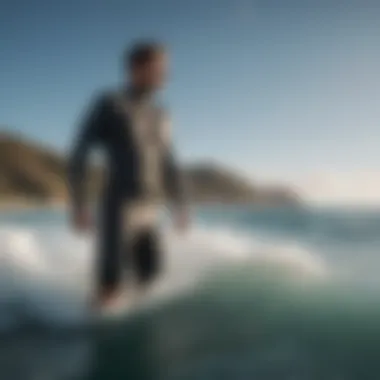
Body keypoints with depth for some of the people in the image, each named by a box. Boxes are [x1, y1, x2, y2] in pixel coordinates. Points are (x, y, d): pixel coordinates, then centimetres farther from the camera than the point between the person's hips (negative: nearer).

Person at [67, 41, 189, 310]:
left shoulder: (160, 115, 15)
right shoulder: (109, 105, -2)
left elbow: (169, 166, 22)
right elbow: (78, 156, -5)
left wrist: (180, 207, 18)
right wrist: (79, 205, -11)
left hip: (149, 213, 6)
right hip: (118, 209, -6)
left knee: (150, 281, 7)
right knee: (110, 288, -6)